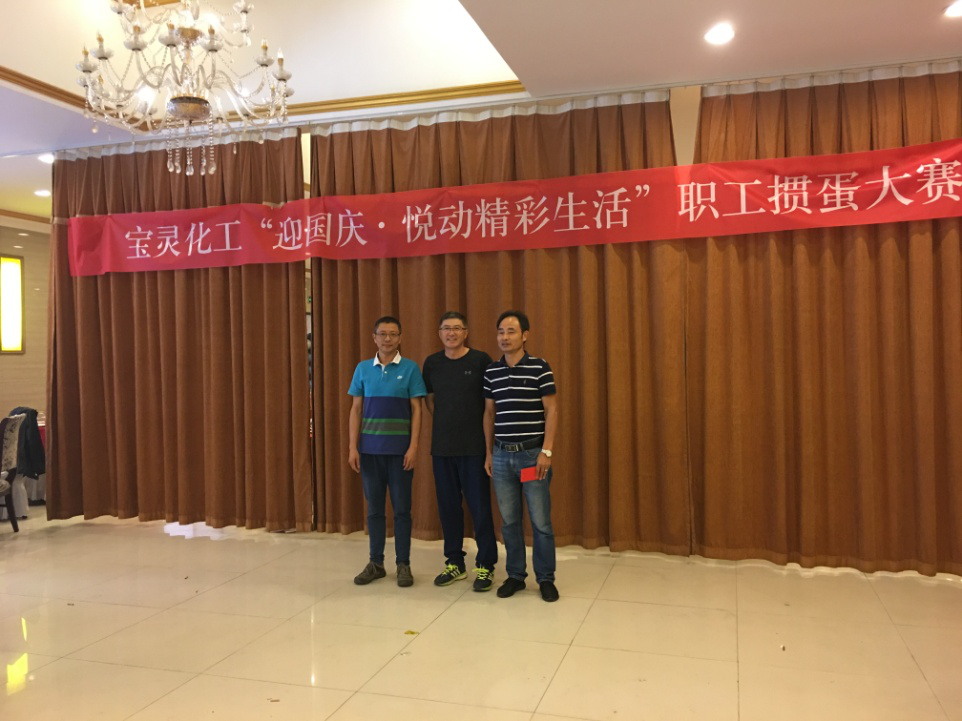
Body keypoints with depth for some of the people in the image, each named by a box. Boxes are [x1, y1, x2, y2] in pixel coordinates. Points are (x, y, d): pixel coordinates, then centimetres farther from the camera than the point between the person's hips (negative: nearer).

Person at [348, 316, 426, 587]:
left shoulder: (410, 368, -2)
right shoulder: (363, 368, 6)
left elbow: (416, 410, -2)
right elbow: (356, 409, 7)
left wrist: (413, 447, -9)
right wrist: (353, 447, 0)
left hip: (399, 450, -2)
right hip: (370, 449, 2)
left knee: (401, 508, 4)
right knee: (374, 508, 10)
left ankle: (403, 564, 16)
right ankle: (375, 563, 21)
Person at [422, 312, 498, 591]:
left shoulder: (480, 360, -6)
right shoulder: (432, 363, 6)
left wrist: (484, 427, -3)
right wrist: (445, 421, 9)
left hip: (474, 446, -4)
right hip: (442, 447, 4)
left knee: (479, 506, 1)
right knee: (448, 505, 11)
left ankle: (485, 565, 14)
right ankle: (454, 562, 25)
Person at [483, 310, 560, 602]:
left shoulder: (540, 367, -5)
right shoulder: (491, 371, 7)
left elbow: (551, 411, -6)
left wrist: (546, 451, -12)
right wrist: (489, 453, 12)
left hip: (532, 453, -4)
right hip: (502, 455, 4)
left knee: (541, 521, 2)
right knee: (509, 520, 10)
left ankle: (546, 578, 16)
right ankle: (515, 575, 23)